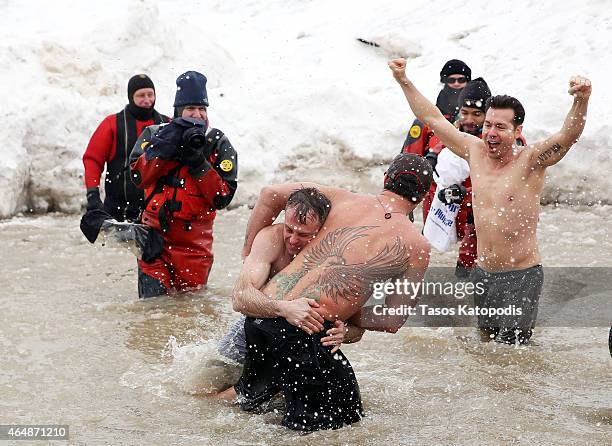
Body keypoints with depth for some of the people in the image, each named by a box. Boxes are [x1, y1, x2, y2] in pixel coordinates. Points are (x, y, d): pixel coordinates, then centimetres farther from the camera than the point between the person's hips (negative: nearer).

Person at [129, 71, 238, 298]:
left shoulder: (219, 144, 2)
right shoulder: (155, 134, 5)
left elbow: (223, 197, -8)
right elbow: (138, 176, -12)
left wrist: (198, 162, -17)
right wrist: (168, 146, -18)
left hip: (195, 242, 0)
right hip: (155, 231, 0)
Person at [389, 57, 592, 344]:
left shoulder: (530, 161, -12)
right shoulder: (475, 151, 3)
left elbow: (569, 134, -29)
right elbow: (433, 119, 12)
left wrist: (581, 100, -48)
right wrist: (404, 81, 12)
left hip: (521, 275, -6)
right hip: (482, 272, 6)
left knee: (512, 349, -6)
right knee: (486, 337, 15)